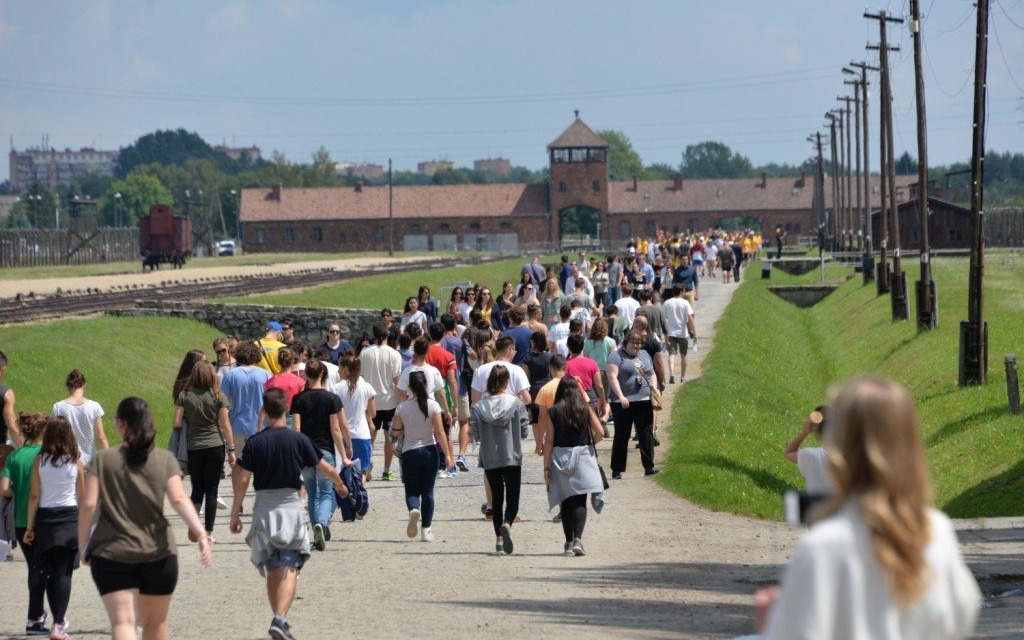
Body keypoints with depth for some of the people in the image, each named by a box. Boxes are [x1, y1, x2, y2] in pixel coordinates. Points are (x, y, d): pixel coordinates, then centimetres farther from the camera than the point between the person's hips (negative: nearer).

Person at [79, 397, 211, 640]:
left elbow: (88, 505, -6)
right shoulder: (165, 460, 2)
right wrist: (201, 534, -17)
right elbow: (179, 500, -11)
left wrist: (83, 547, 4)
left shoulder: (103, 460, 0)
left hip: (112, 554, -2)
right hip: (158, 554, 2)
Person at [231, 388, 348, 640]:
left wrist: (234, 515, 4)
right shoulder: (298, 440, -5)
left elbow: (242, 481, -5)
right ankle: (280, 618, -22)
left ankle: (279, 619, 19)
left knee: (273, 571, 14)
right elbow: (327, 469, 2)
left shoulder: (254, 443, -3)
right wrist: (340, 485, 23)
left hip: (264, 508, 2)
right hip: (291, 506, -2)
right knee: (289, 570, -5)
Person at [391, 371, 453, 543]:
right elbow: (440, 433, -9)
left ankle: (413, 510, -25)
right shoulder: (433, 406, -8)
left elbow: (395, 432, -3)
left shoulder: (402, 408, -7)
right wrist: (447, 455, -5)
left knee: (411, 490, 9)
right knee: (427, 491, 9)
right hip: (430, 451, 0)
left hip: (410, 452, 0)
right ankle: (426, 530, 7)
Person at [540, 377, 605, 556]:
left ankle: (569, 542, 11)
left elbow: (549, 442, -4)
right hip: (583, 457, 0)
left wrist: (546, 467, -1)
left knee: (566, 503, 10)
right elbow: (600, 432, -5)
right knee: (580, 501, -3)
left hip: (560, 457, 0)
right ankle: (577, 539, -19)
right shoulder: (585, 410, 0)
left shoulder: (552, 412, -2)